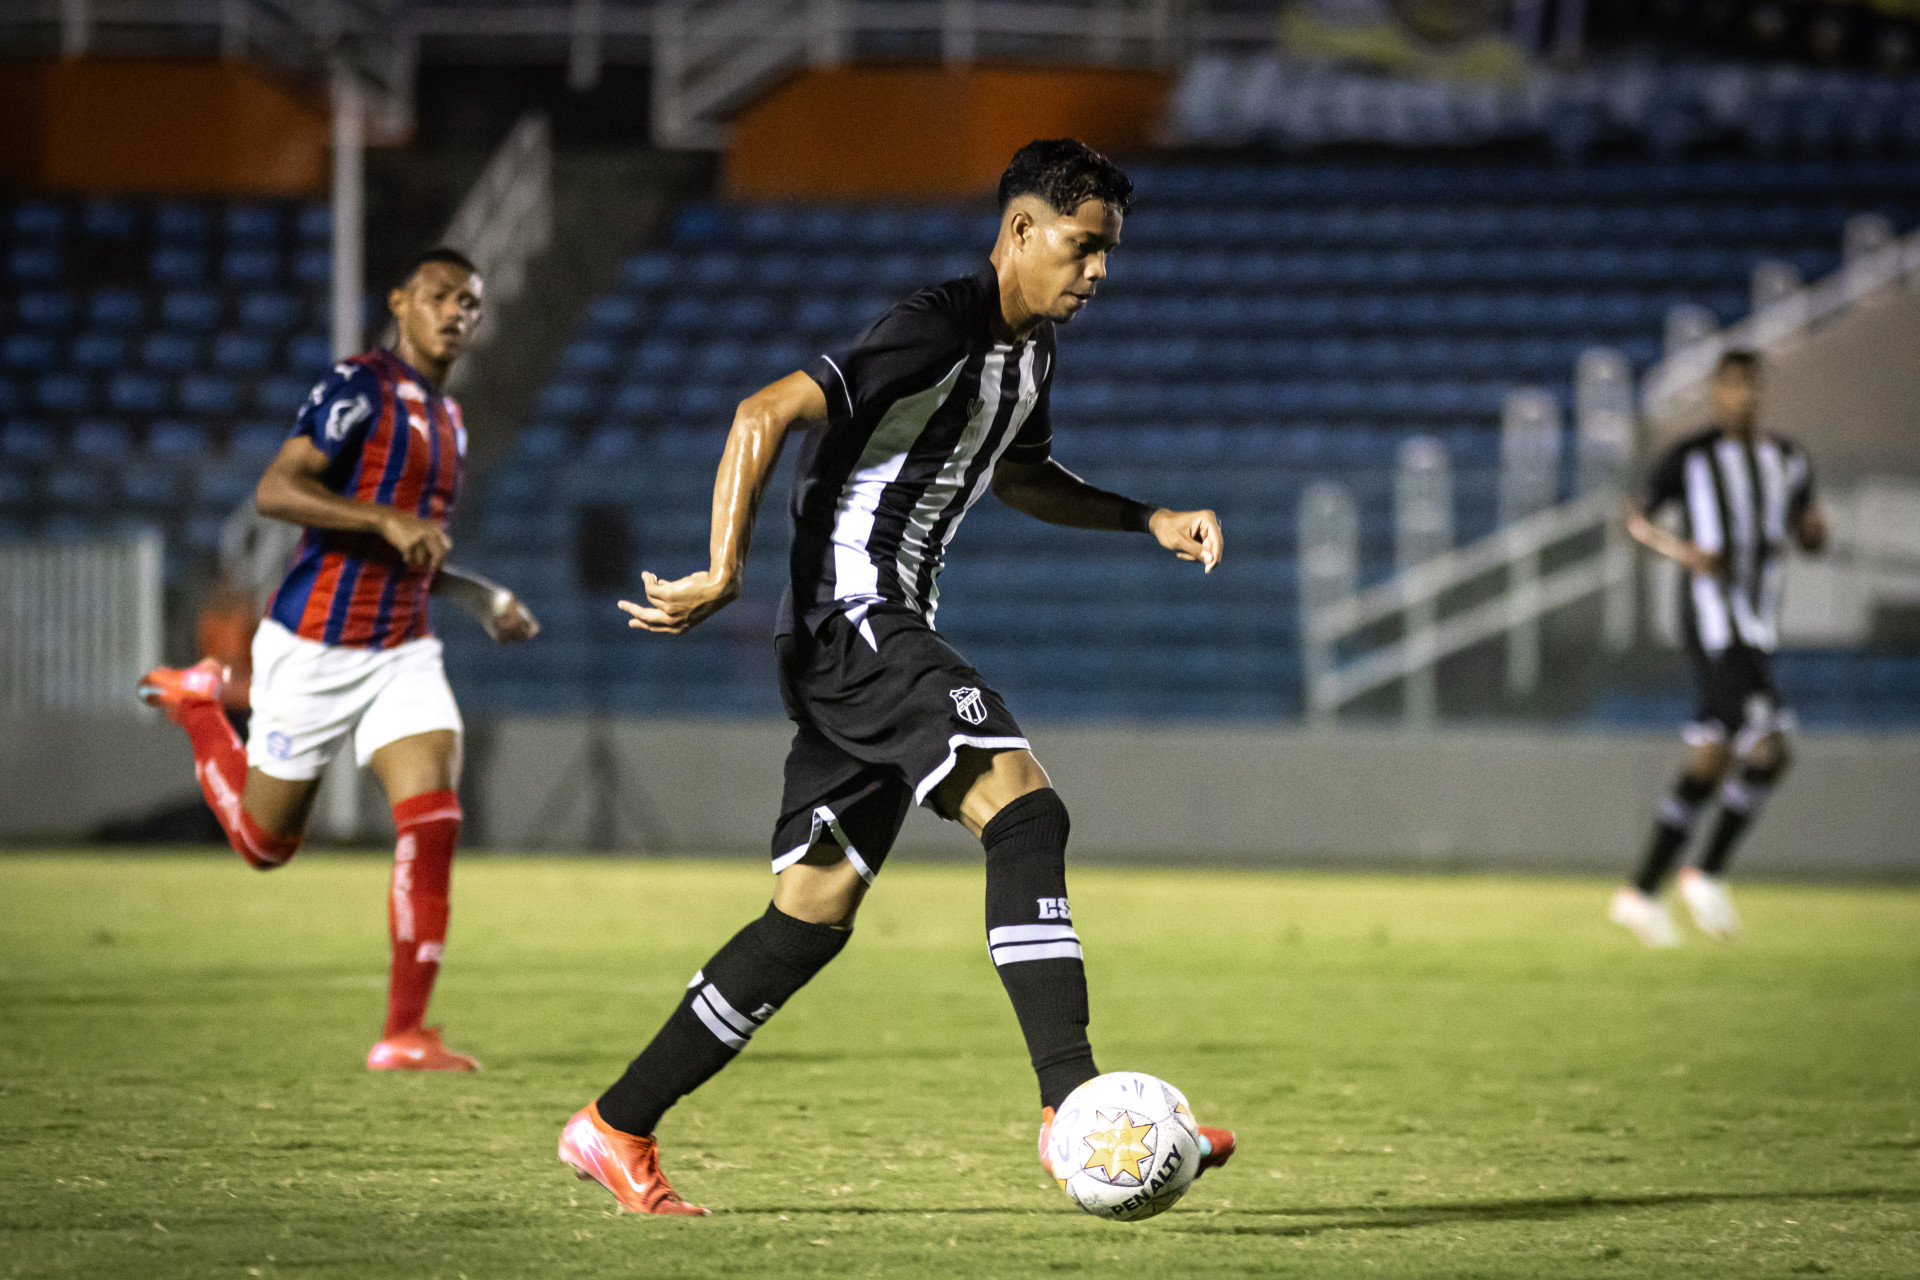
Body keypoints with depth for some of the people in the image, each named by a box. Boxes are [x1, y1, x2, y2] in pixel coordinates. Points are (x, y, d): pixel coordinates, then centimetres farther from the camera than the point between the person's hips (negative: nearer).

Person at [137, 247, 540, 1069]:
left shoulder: (448, 421, 15)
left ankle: (404, 1035, -12)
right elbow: (274, 492, -22)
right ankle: (197, 705, 38)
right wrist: (388, 521, -30)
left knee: (434, 822, -15)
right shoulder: (361, 387, -12)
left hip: (402, 654, 6)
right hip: (314, 651, -6)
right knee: (265, 843, 9)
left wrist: (482, 601, 13)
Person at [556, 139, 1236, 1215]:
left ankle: (616, 1128, 14)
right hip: (851, 614, -10)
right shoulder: (939, 329, -16)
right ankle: (1073, 1107, -32)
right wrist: (725, 574, -26)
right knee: (1025, 806, -24)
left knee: (818, 909, 8)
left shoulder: (1031, 349, 15)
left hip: (888, 638, 10)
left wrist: (1145, 519, 20)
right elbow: (768, 414, -22)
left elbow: (1018, 476, 33)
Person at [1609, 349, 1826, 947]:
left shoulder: (1787, 460, 14)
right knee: (1769, 754, -18)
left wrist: (1815, 528, -4)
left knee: (1710, 763, 6)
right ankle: (1708, 875, -5)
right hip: (1714, 623, -7)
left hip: (1758, 629, 7)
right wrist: (1681, 550, -16)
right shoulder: (1691, 457, -3)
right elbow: (1635, 519, 3)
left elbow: (1809, 537, 21)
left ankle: (1642, 891, 15)